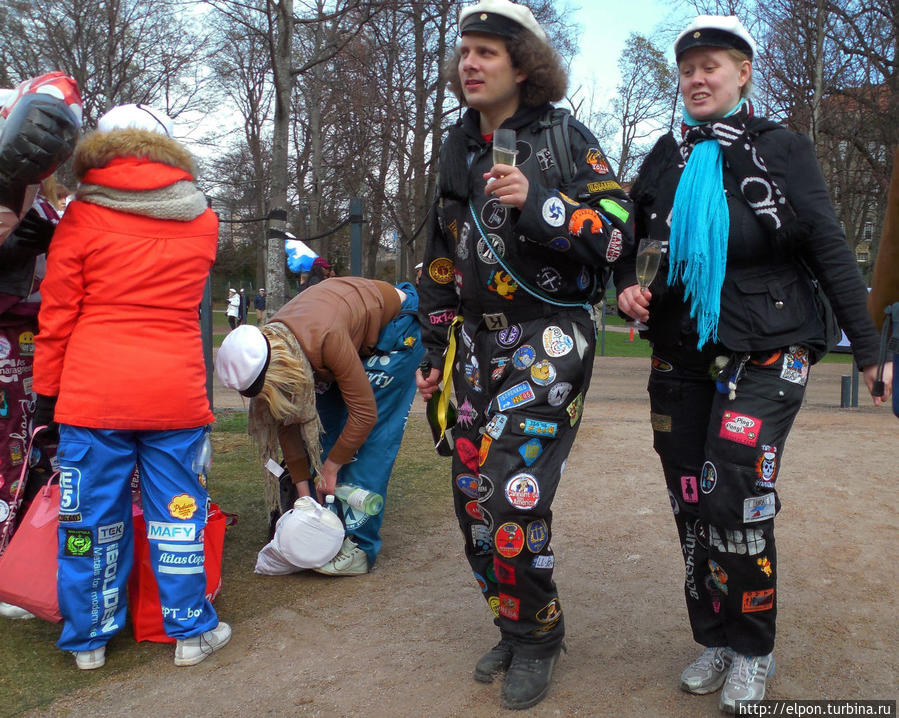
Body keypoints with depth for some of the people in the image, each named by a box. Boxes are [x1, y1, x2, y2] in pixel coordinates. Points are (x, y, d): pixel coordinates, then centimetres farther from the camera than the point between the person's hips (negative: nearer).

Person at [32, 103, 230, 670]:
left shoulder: (82, 218, -2)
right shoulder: (202, 222, 6)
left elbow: (57, 313, 0)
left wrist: (46, 390, 8)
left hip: (93, 392, -1)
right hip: (177, 392, 2)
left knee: (92, 516, 10)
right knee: (177, 514, 11)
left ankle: (90, 638, 23)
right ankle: (192, 631, 21)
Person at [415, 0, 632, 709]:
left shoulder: (565, 137, -3)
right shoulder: (457, 150, 14)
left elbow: (617, 230, -9)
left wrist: (537, 203, -23)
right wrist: (435, 348, 17)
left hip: (550, 337, -6)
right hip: (479, 340, 6)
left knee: (513, 494, -13)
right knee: (472, 494, 6)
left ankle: (536, 639, 10)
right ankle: (515, 628, 26)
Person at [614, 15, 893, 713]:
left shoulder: (782, 149, 1)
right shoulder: (666, 159, 10)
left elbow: (830, 252, 0)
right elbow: (632, 243, 19)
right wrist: (628, 285, -4)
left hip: (765, 351, -4)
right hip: (682, 354, 4)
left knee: (734, 498, -13)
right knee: (692, 506, 6)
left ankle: (751, 652, 8)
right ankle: (714, 640, 23)